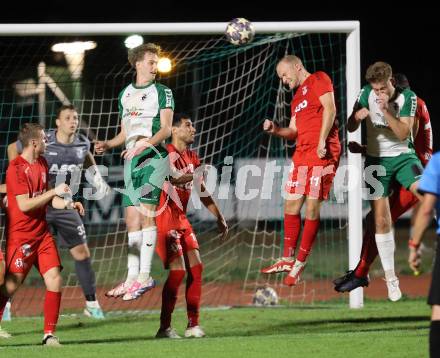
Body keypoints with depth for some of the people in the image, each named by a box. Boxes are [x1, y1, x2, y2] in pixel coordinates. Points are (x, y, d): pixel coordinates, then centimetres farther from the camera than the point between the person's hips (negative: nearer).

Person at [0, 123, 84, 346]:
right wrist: (53, 192, -19)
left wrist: (67, 204, 4)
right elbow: (24, 205, -20)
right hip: (20, 236, -7)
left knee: (55, 281, -4)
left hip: (42, 233, 7)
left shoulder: (42, 163, 12)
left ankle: (49, 334, 3)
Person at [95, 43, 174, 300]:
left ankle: (145, 276, -16)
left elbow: (166, 128, -9)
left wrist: (145, 144, -25)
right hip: (131, 160, 6)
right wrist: (107, 145, 6)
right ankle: (132, 277, 5)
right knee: (132, 219, 3)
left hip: (153, 156, -6)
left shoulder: (162, 92, 2)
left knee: (146, 214, -14)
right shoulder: (125, 95, 19)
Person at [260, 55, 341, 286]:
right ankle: (288, 260, 17)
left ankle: (300, 264, -3)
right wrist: (275, 130, 6)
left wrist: (322, 140, -18)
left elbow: (329, 108, -11)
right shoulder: (297, 97, 26)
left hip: (322, 154, -9)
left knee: (312, 208, -7)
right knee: (291, 206, 8)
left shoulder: (319, 79, 2)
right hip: (302, 156, 9)